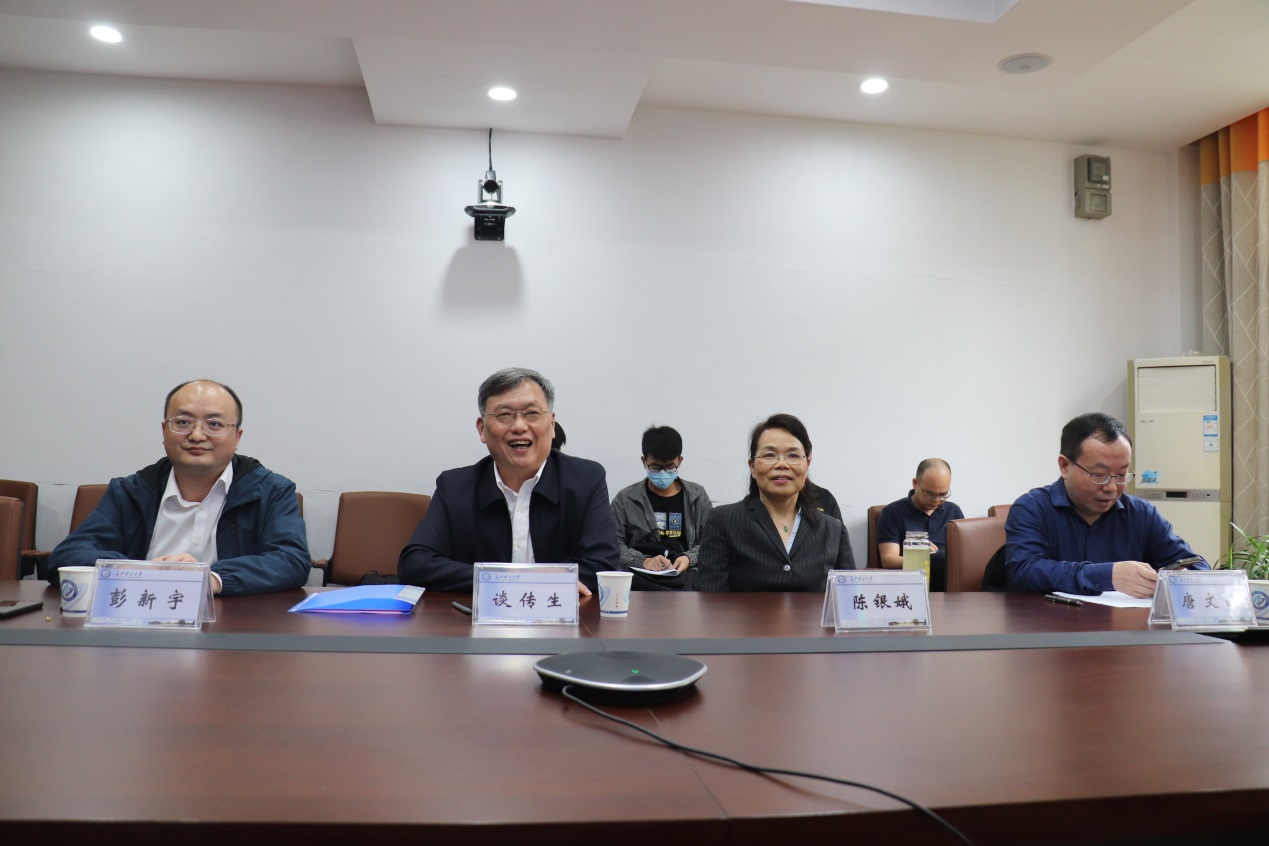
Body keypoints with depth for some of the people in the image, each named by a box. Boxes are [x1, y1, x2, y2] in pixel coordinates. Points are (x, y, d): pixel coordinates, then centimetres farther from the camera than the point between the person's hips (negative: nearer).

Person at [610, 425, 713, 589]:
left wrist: (689, 558, -9)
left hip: (686, 576, -2)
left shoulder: (698, 497, 16)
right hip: (640, 579, 2)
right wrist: (643, 560, -14)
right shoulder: (625, 499, 12)